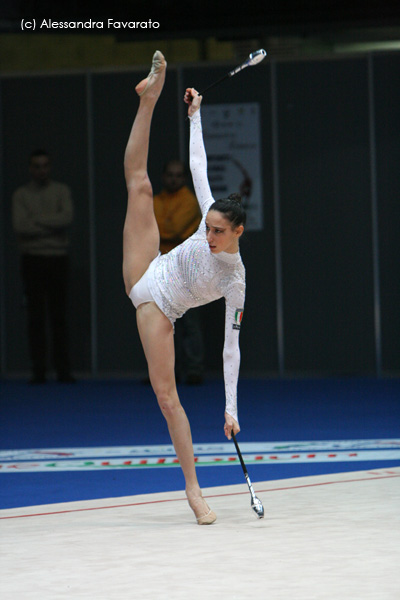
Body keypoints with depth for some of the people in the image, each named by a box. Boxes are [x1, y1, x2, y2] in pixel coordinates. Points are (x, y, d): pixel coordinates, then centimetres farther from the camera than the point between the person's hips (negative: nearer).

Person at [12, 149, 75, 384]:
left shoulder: (61, 191, 8)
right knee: (36, 318, -2)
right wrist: (52, 225, -8)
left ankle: (64, 370, 0)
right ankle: (39, 371, -1)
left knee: (59, 318, 0)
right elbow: (19, 226, -8)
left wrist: (37, 220, -9)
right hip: (33, 259, 0)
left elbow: (67, 217, -9)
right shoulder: (21, 195, 6)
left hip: (57, 258, 0)